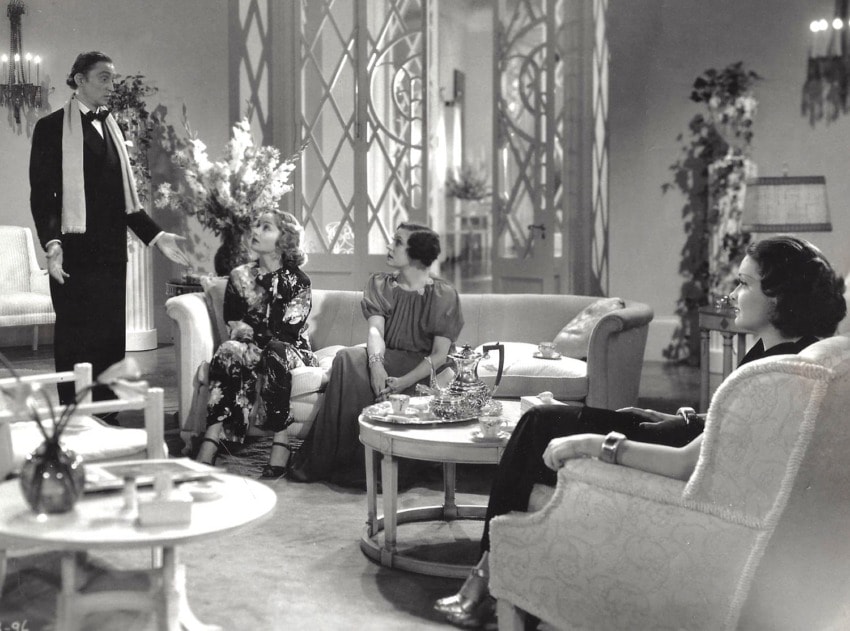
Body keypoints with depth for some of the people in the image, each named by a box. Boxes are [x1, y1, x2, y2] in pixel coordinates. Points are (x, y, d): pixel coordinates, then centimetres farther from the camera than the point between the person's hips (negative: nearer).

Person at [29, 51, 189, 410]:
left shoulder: (111, 128, 17)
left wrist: (157, 237, 13)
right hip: (75, 256, -6)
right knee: (75, 343, -1)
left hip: (112, 256, 6)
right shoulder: (52, 128, -1)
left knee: (111, 340, 6)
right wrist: (52, 243, -20)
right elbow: (41, 194, -7)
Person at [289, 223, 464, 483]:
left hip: (421, 368, -4)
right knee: (349, 359, -30)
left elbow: (440, 354, -10)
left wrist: (404, 381, -26)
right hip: (385, 359, 4)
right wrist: (376, 364, -28)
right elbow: (375, 329, -6)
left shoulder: (443, 295, -4)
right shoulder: (380, 284, 9)